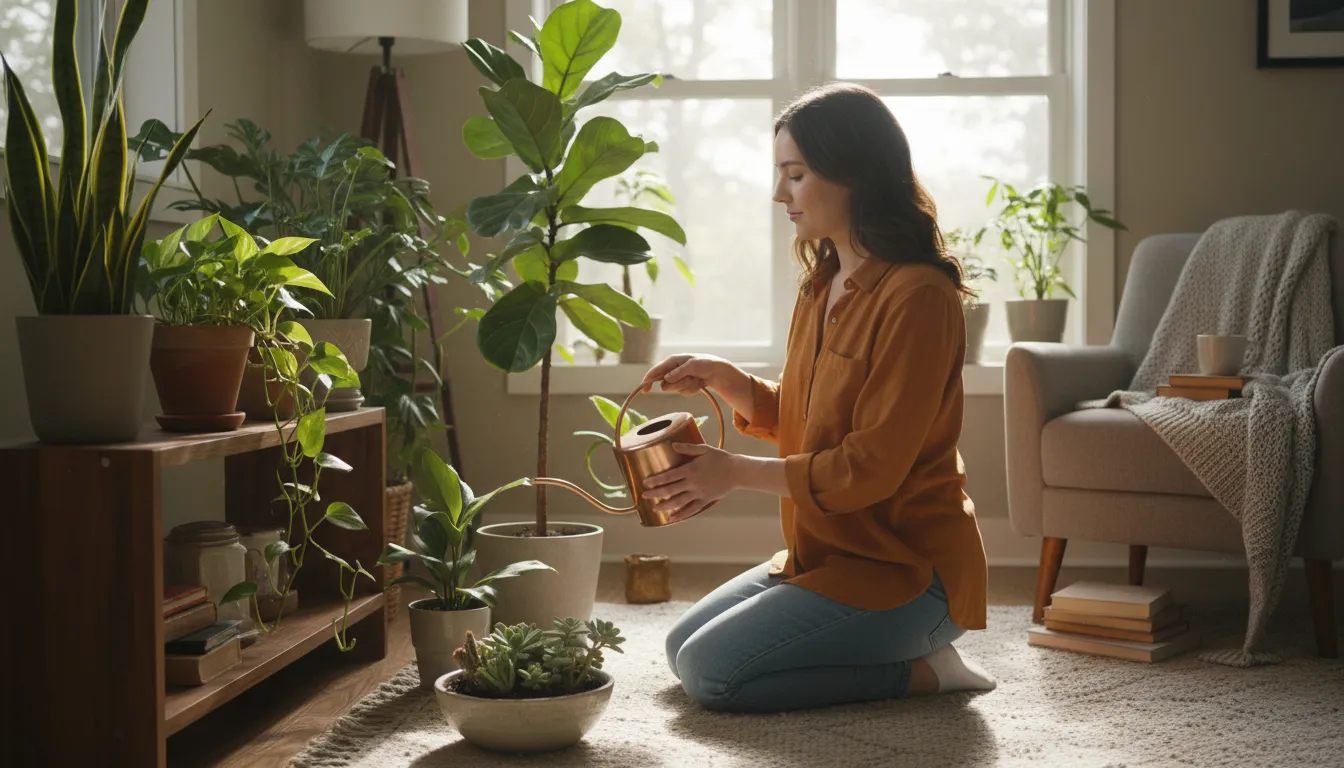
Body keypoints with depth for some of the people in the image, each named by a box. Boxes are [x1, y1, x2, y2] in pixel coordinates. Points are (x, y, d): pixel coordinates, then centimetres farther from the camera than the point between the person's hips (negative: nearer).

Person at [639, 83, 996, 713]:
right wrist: (720, 378, 0)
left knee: (710, 673, -16)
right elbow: (792, 419, 18)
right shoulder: (821, 285, 9)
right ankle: (904, 642, 13)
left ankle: (918, 670, -4)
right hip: (827, 554, 10)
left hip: (906, 568, -10)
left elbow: (871, 467, -22)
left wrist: (737, 473, -16)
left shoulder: (916, 296, -20)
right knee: (682, 649, 13)